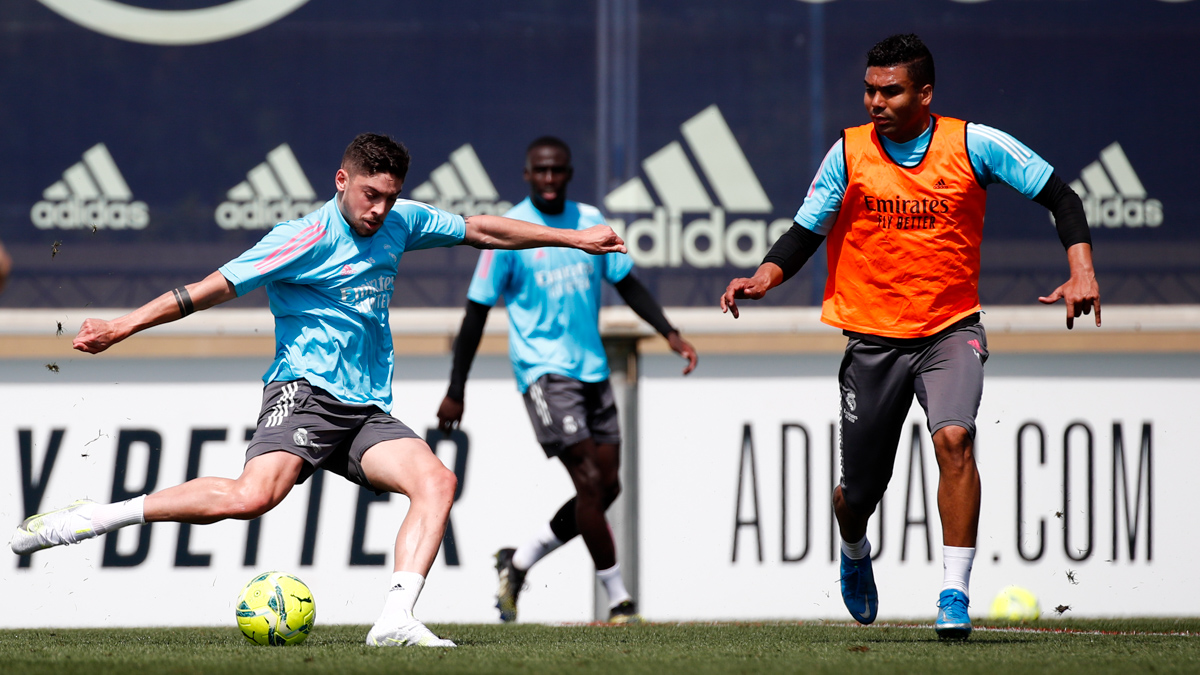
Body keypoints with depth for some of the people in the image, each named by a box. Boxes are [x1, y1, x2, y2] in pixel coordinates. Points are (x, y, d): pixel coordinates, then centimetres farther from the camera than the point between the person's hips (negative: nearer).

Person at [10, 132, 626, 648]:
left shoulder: (399, 224, 12)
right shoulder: (307, 238, -10)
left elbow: (479, 230, 26)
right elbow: (214, 288, -12)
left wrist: (571, 238, 28)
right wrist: (120, 328, -17)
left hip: (367, 411, 7)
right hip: (305, 392, -7)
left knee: (437, 482, -18)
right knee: (254, 495, -31)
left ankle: (396, 620, -27)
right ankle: (88, 519, -23)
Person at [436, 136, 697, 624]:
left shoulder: (590, 221, 8)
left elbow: (627, 284, 17)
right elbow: (476, 313, -4)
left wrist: (669, 333, 3)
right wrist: (455, 391, -5)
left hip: (592, 369, 6)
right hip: (542, 369, -6)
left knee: (605, 487, 3)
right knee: (591, 481, -15)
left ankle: (518, 564, 20)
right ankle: (618, 600, -9)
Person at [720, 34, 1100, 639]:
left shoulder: (972, 144, -6)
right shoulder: (849, 153, -3)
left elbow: (1060, 196, 0)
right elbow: (804, 234, 2)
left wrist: (1082, 271, -13)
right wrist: (763, 278, -17)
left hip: (951, 329, -1)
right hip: (872, 337, 1)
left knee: (953, 437, -29)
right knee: (860, 491, 7)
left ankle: (955, 594, -22)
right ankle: (855, 555, 45)